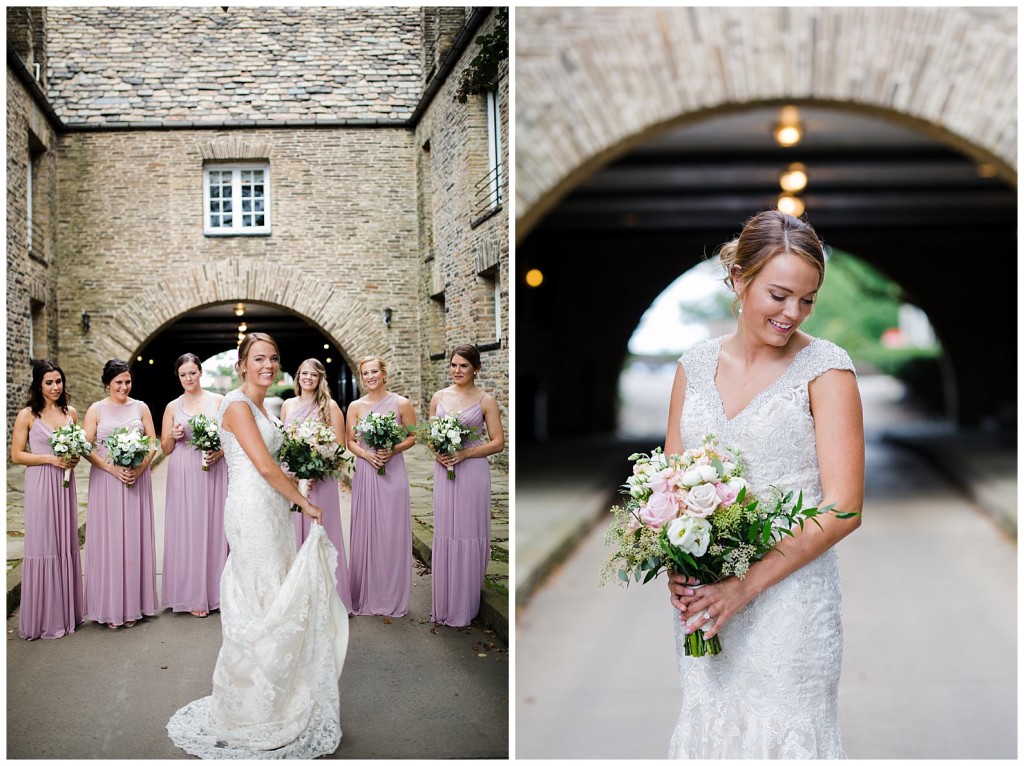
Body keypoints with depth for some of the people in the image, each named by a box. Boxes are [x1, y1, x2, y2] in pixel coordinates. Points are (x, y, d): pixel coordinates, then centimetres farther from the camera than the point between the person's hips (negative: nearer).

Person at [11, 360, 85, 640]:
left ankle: (67, 612, 20)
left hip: (65, 483, 5)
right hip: (40, 485, -5)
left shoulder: (70, 412, 9)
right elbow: (16, 455, -6)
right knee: (42, 546, -2)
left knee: (67, 545, 10)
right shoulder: (27, 415, -4)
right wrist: (50, 459, -16)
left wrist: (75, 458, -2)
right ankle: (43, 617, 8)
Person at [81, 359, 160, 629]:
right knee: (108, 539, 0)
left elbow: (152, 444, 5)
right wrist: (114, 469, -14)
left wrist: (138, 469, -11)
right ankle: (111, 608, 7)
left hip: (137, 480, 2)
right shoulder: (96, 410, 2)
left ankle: (133, 605, 13)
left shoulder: (140, 408, 7)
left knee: (134, 539, 5)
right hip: (106, 480, -1)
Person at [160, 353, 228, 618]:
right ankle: (193, 595, 7)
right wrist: (173, 436, -9)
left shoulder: (218, 401, 4)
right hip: (183, 477, 1)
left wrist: (218, 453, -15)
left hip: (213, 474, -1)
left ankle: (215, 591, 11)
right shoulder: (173, 407, 10)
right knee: (187, 531, 1)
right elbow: (165, 449, 11)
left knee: (214, 529, 1)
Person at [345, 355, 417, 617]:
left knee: (392, 534, 2)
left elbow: (412, 436, 5)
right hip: (365, 474, 2)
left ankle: (392, 597, 13)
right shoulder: (356, 406, 4)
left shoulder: (401, 404, -1)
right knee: (365, 533, 5)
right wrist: (366, 454, -10)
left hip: (393, 473, -2)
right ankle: (366, 596, 17)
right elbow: (350, 441, 9)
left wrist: (394, 450, -12)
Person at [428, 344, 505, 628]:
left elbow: (498, 442, -4)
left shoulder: (486, 400, -2)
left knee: (468, 535, -1)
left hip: (472, 473, -3)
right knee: (444, 535, 6)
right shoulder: (439, 397, 9)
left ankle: (464, 607, 9)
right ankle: (443, 605, 15)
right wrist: (435, 451, -4)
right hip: (443, 471, 4)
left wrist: (464, 453, -14)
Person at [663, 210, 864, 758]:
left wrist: (747, 585, -18)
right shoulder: (695, 366, 5)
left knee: (782, 734, 6)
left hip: (789, 597, -4)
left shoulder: (825, 368, -7)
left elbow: (843, 508, -12)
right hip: (701, 593, 4)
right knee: (706, 727, 14)